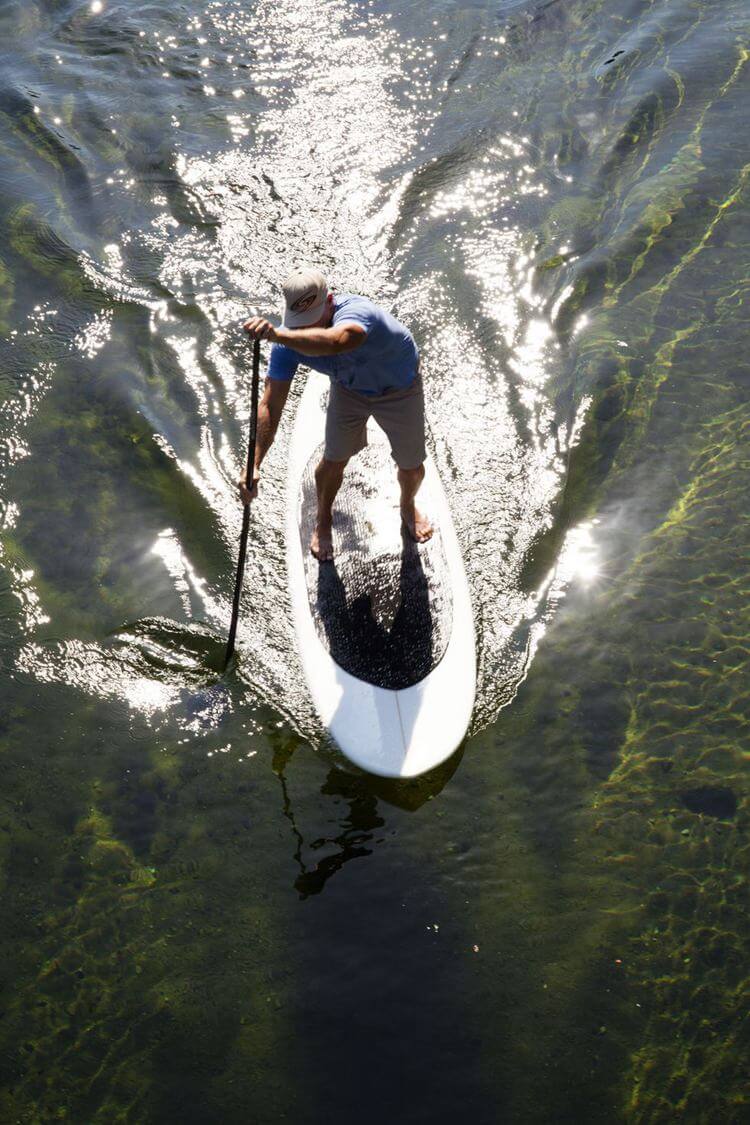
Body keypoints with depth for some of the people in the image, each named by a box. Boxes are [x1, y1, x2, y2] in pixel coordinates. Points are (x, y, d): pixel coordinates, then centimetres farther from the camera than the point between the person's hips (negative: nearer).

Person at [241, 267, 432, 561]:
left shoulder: (356, 312, -48)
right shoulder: (289, 338, -31)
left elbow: (333, 341, -74)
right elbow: (270, 406, -31)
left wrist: (276, 335, -91)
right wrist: (253, 465, -42)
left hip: (399, 389, -3)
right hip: (349, 389, 3)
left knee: (412, 467, 9)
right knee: (333, 462, 6)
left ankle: (408, 507, 46)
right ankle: (324, 522, 40)